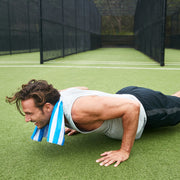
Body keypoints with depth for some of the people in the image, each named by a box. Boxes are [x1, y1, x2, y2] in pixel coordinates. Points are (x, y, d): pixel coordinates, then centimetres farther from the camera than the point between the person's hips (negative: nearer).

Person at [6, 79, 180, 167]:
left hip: (143, 109, -6)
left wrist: (125, 151, -36)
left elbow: (132, 107, -43)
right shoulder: (58, 95, -17)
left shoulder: (78, 111, -43)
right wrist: (81, 126, 4)